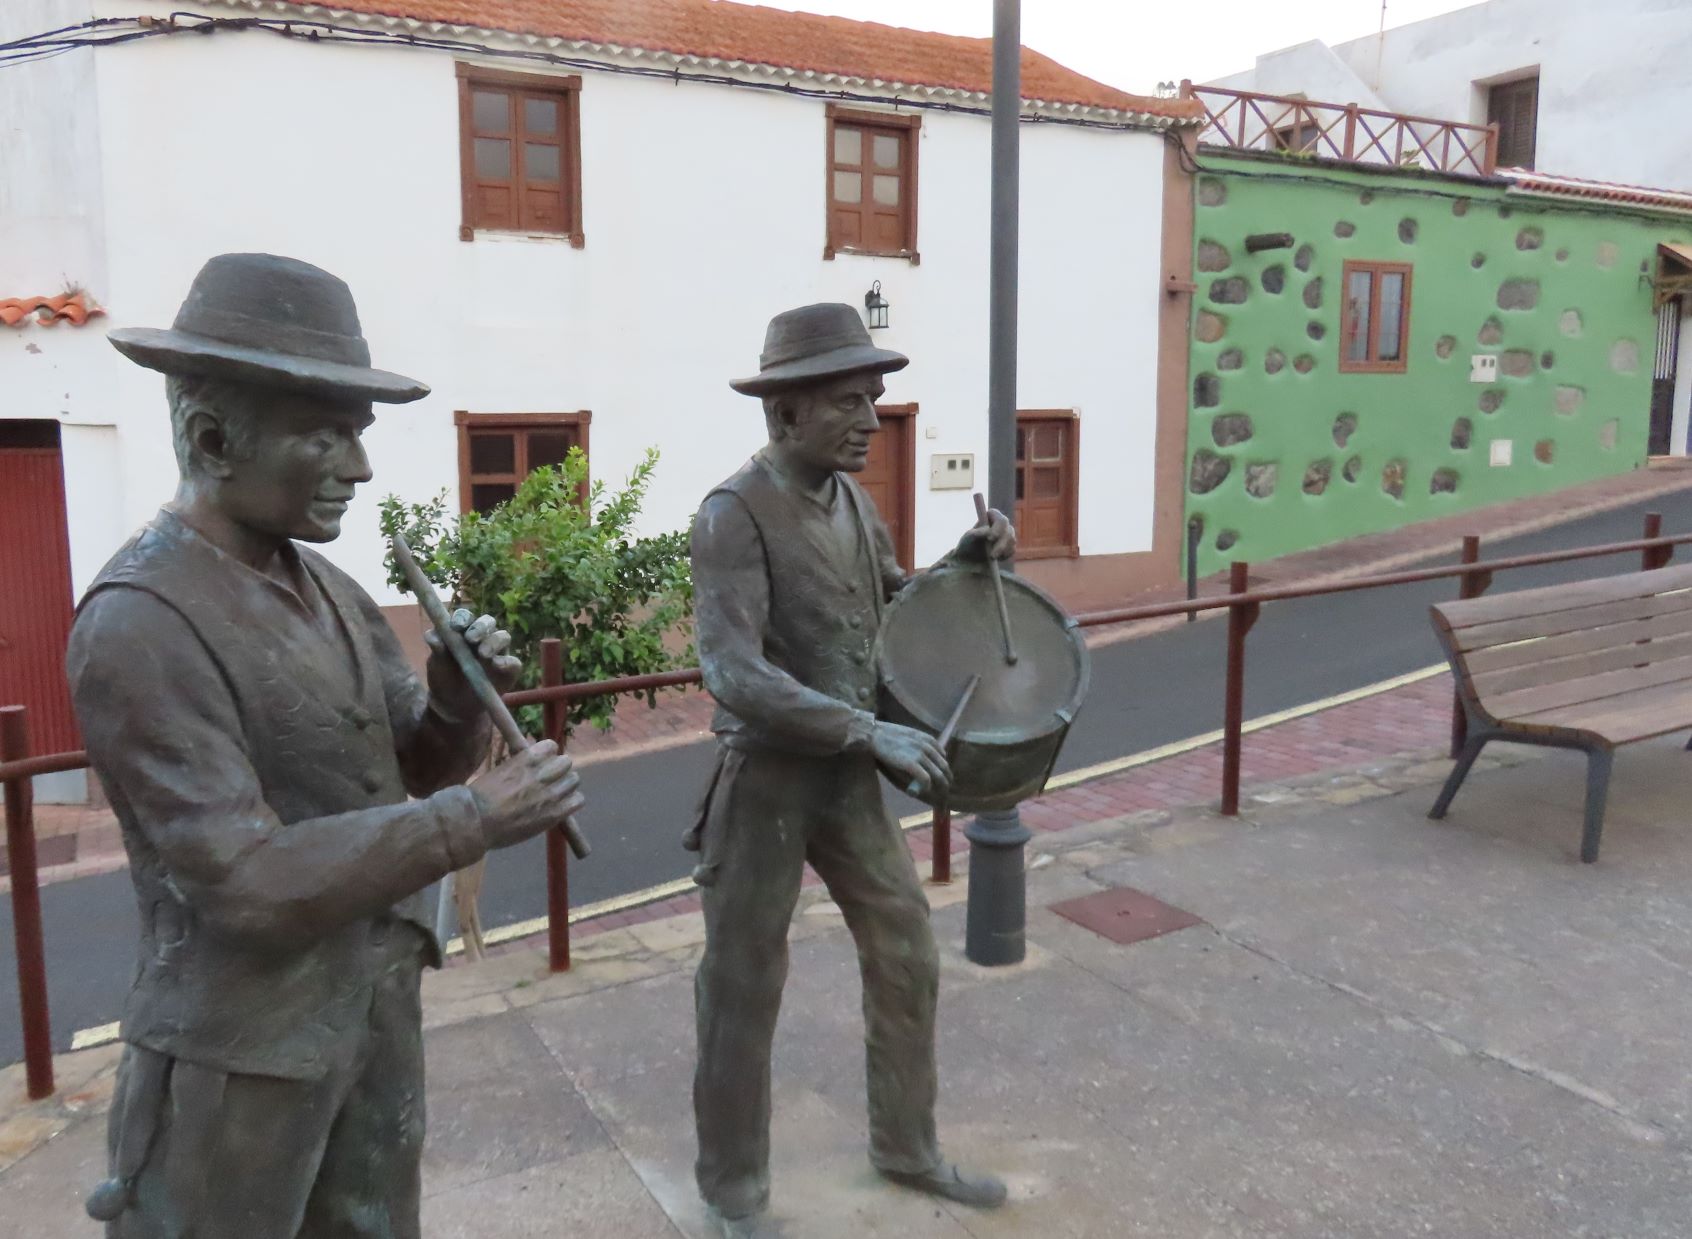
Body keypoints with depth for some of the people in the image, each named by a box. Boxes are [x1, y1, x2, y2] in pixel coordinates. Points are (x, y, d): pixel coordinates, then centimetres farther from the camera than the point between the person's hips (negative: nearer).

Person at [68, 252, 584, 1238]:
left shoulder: (330, 591, 2)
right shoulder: (139, 625, -21)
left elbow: (420, 768, 7)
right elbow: (247, 883, -26)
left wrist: (459, 700, -14)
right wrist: (473, 821, -27)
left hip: (380, 1010, 7)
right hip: (241, 1049, -7)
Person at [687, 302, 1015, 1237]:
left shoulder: (851, 499, 4)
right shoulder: (734, 515, -19)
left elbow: (895, 601, 18)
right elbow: (733, 674, -28)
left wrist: (968, 559, 0)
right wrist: (872, 732, -33)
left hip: (849, 777, 7)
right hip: (764, 781, -7)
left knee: (907, 959, 16)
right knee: (744, 990, 9)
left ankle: (907, 1150, 38)